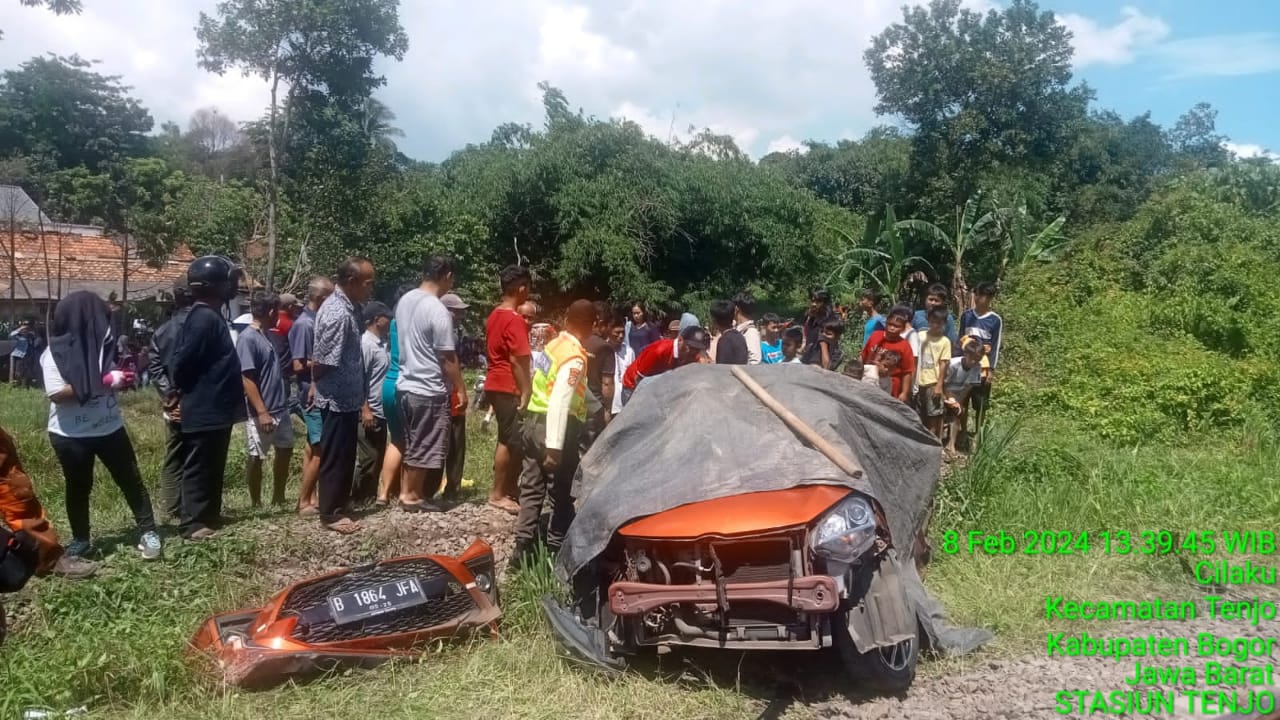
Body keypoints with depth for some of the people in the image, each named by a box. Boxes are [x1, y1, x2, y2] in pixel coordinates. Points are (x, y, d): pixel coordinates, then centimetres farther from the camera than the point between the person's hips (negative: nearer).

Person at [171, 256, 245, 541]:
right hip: (204, 409, -10)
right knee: (199, 469, -2)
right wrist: (185, 392, -5)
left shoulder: (211, 316, 13)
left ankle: (209, 516, 26)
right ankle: (193, 524, 5)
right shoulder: (204, 318, -19)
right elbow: (181, 362, -21)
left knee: (211, 468, 17)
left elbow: (181, 360, 20)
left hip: (215, 408, 10)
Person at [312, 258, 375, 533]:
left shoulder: (345, 305, 7)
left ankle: (339, 504, 30)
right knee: (335, 457, 1)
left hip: (347, 396, 10)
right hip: (337, 398, -10)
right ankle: (330, 514, 12)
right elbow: (323, 363, -23)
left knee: (345, 455, 18)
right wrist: (315, 385, -4)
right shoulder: (339, 314, -25)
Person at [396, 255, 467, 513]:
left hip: (405, 385, 8)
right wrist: (461, 390, -8)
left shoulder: (405, 301, 5)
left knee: (411, 444, 17)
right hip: (429, 390, -8)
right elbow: (447, 358, -17)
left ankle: (406, 491, 24)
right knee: (425, 447, 4)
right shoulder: (438, 310, -20)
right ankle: (412, 496, 13)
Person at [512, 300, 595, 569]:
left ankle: (523, 547, 14)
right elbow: (560, 401, -26)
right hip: (555, 426, -8)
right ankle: (556, 550, 11)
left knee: (532, 488, 12)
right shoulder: (575, 357, -17)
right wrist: (555, 446, -27)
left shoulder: (555, 344, 8)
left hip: (534, 421, 8)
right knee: (562, 494, 5)